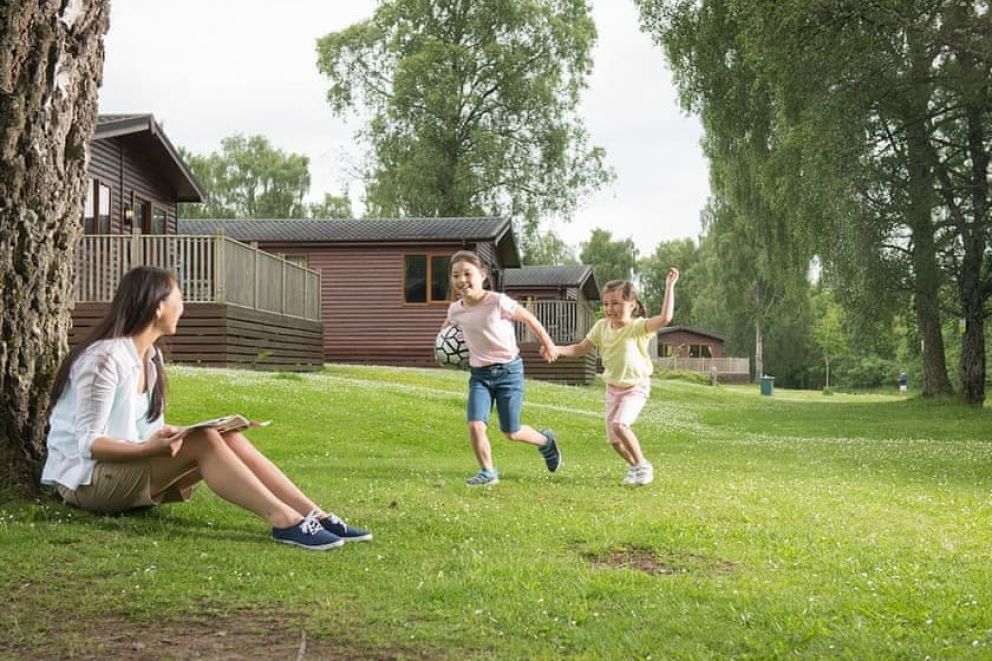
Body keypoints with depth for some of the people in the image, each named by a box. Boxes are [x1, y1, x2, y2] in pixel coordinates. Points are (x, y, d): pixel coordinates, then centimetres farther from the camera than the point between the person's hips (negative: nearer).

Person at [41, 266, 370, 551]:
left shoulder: (150, 356, 9)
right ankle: (283, 520, -36)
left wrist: (166, 437, -13)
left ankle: (313, 515, -23)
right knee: (203, 442, -29)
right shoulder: (104, 358, -18)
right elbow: (88, 442, -20)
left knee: (228, 437, -14)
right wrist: (148, 448, -34)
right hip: (86, 479, -8)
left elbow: (147, 429, 8)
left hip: (129, 467, 8)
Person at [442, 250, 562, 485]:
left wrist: (547, 344, 7)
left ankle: (546, 441, 36)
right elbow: (448, 325, 22)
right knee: (475, 424, -14)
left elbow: (529, 318, -3)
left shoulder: (498, 302, -19)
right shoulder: (455, 310, -4)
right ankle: (488, 472, 7)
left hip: (508, 370, -4)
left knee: (511, 433, 4)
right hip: (479, 374, 4)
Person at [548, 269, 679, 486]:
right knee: (613, 439, 8)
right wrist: (556, 349, -9)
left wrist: (669, 287, -38)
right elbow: (580, 348, 5)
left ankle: (642, 464, -8)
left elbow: (665, 318, -36)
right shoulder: (602, 327, -4)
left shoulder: (638, 327, -19)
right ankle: (633, 465, 36)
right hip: (613, 387, 6)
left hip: (636, 386, -6)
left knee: (619, 424, -28)